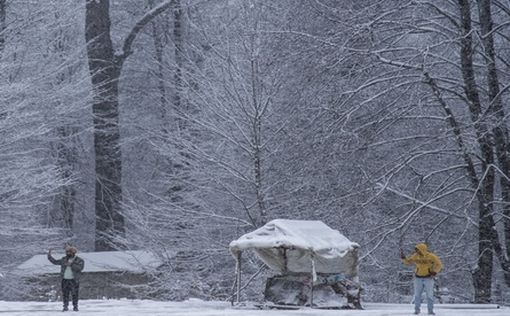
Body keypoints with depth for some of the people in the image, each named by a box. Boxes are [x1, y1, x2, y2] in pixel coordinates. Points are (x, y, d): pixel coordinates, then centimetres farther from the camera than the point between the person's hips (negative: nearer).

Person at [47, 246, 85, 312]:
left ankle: (75, 307, 8)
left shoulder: (79, 260, 0)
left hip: (74, 280, -4)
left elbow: (80, 268, -16)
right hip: (65, 280, 4)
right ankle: (65, 306, 10)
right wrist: (49, 256, 11)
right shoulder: (64, 259, 14)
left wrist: (71, 265, -23)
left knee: (75, 294, -2)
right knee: (65, 294, 2)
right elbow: (55, 262, 19)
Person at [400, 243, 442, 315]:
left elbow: (439, 264, -5)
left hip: (428, 278, -3)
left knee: (429, 295, -2)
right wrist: (403, 257, -10)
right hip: (418, 278, 3)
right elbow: (408, 261, 8)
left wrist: (434, 272, -17)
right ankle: (417, 310, 11)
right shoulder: (415, 256, -2)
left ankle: (430, 310, 5)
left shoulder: (431, 256, -12)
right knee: (417, 295, 4)